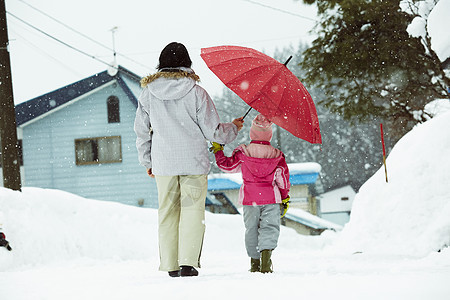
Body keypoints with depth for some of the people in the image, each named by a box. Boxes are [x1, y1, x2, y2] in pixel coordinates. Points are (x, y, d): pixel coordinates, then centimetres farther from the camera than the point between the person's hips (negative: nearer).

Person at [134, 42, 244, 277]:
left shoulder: (148, 93, 1)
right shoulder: (196, 93, -6)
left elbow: (141, 131, 7)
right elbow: (213, 131, -3)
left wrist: (147, 161, 20)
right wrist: (234, 128, 17)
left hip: (163, 163, 2)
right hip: (194, 162, -2)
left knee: (168, 211, 11)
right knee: (192, 209, 1)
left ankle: (170, 265, 12)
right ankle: (188, 262, -11)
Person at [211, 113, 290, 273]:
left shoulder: (242, 154, -3)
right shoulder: (277, 156, 0)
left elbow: (227, 165, 5)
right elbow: (283, 178, 5)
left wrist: (218, 151, 20)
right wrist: (285, 197, 15)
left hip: (250, 199, 1)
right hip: (270, 198, -1)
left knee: (251, 229, 12)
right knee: (269, 227, -1)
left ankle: (254, 262, 15)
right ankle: (266, 255, -25)